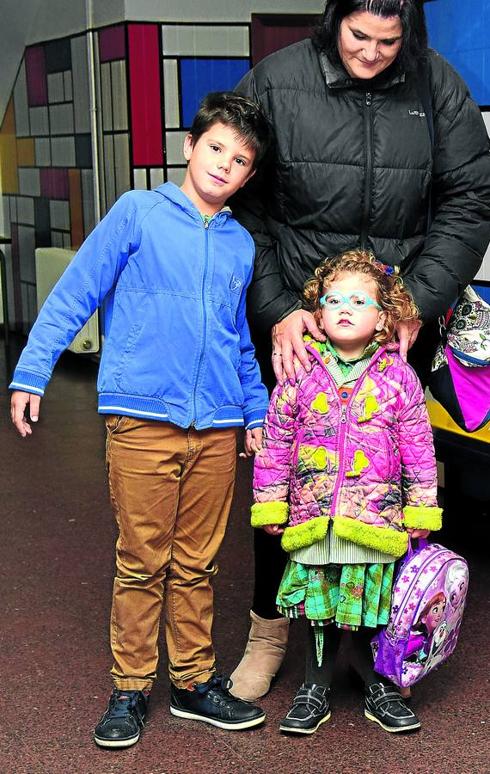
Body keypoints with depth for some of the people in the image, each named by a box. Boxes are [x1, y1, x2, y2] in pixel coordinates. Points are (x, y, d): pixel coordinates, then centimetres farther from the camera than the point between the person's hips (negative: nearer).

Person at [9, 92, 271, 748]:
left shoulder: (241, 244, 13)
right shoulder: (138, 213, 0)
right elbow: (72, 297, -2)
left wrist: (258, 412, 22)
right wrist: (31, 374, -7)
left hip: (217, 428, 4)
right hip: (143, 418, -4)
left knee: (196, 564, 12)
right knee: (142, 564, 3)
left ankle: (194, 681, 25)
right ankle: (131, 688, 17)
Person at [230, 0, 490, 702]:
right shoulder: (276, 82, -6)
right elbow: (242, 209, -5)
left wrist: (420, 302, -9)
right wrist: (277, 310, -13)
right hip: (293, 317, -1)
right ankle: (269, 628, 23)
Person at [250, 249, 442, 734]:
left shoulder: (398, 377, -1)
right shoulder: (300, 373, 0)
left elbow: (418, 449, 4)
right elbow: (275, 443, 5)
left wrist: (421, 511, 5)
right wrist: (269, 504, 5)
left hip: (376, 518, -1)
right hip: (312, 518, 1)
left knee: (370, 609, 8)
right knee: (319, 609, 12)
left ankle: (380, 690, 28)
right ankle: (315, 690, 28)